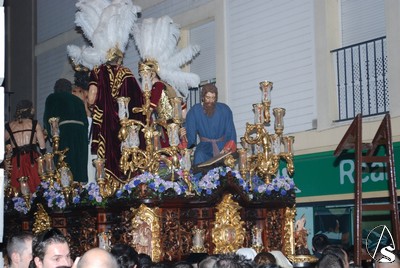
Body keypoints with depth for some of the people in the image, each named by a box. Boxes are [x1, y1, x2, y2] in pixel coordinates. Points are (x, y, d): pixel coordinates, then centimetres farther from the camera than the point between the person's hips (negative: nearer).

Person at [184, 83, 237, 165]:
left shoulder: (225, 110, 1)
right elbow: (190, 133, -4)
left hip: (222, 145, 1)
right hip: (204, 146, -1)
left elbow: (230, 132, -2)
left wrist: (228, 148, -21)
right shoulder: (194, 111, 0)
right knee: (199, 155, -33)